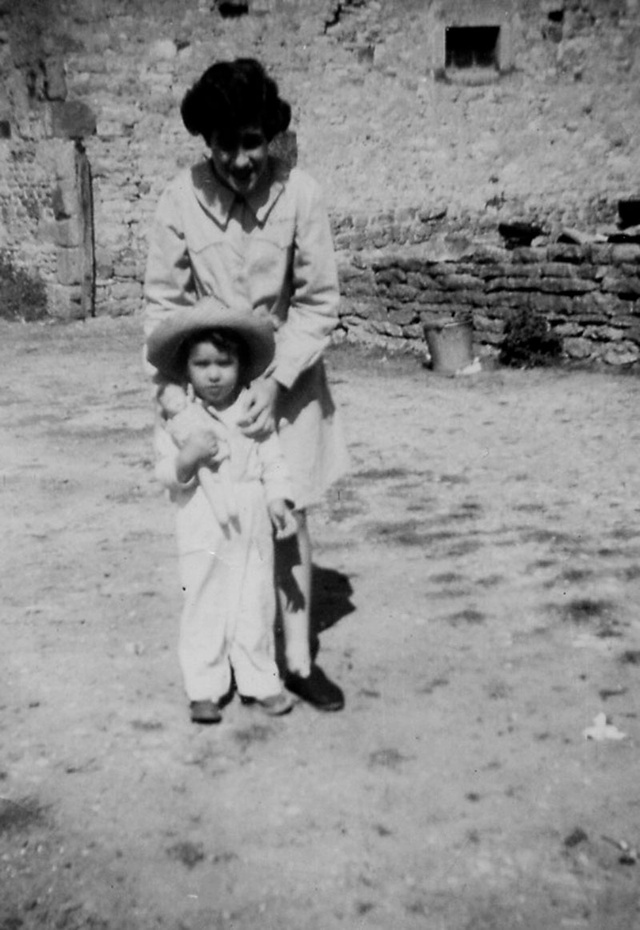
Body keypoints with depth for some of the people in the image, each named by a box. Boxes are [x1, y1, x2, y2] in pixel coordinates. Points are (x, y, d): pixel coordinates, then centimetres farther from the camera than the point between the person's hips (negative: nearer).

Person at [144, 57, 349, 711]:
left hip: (284, 379, 0)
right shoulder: (181, 198, -14)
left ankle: (298, 660, 17)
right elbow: (163, 303, -8)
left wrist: (276, 382, -18)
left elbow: (319, 302, -11)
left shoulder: (298, 194, -16)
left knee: (290, 516, 5)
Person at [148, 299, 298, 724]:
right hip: (203, 529, -1)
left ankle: (260, 681, 25)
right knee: (204, 607, 6)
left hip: (252, 525, 1)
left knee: (256, 605, 10)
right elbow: (166, 475, -2)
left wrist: (279, 500, -10)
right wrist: (185, 461, -22)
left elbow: (273, 459, 2)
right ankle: (204, 689, 18)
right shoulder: (177, 417, -5)